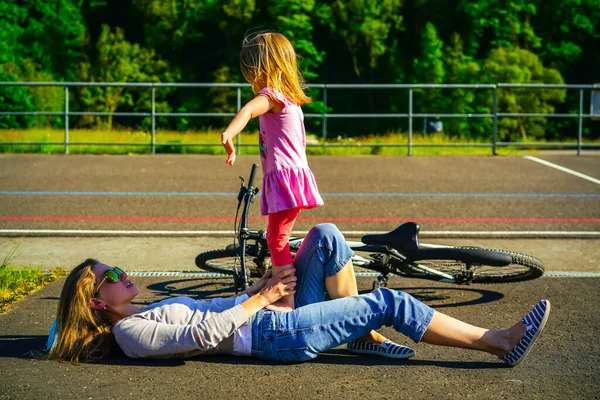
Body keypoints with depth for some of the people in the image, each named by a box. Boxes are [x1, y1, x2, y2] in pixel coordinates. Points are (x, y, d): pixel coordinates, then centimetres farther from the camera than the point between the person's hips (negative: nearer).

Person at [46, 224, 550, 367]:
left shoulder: (151, 311, 20)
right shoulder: (129, 332, -8)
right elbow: (203, 334, -20)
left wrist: (262, 286, 6)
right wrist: (260, 300, -12)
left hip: (276, 318, 9)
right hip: (275, 335, -9)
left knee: (326, 235, -3)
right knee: (389, 302, -12)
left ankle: (361, 332, 4)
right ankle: (501, 342, -5)